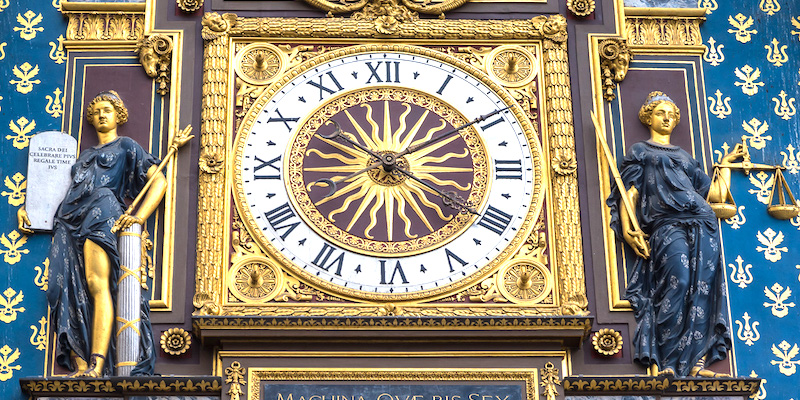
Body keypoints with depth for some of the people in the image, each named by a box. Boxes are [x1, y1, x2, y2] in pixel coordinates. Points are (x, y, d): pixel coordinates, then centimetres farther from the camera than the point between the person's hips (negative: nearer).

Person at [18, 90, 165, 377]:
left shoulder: (126, 146, 17)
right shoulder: (85, 155, 34)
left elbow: (159, 181, 6)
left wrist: (139, 216, -9)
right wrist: (28, 208, 19)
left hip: (102, 213, -6)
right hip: (70, 221, 6)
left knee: (97, 283, -23)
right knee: (72, 292, -10)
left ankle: (97, 365, -35)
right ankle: (80, 367, -17)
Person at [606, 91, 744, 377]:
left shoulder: (686, 158, 33)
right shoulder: (640, 152, 23)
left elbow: (718, 193, 27)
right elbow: (630, 193, 10)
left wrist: (727, 162, 35)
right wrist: (628, 230, -6)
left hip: (703, 225, 5)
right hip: (666, 223, -5)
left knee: (703, 287, -14)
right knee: (678, 281, -27)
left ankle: (696, 362, -17)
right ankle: (668, 363, -28)